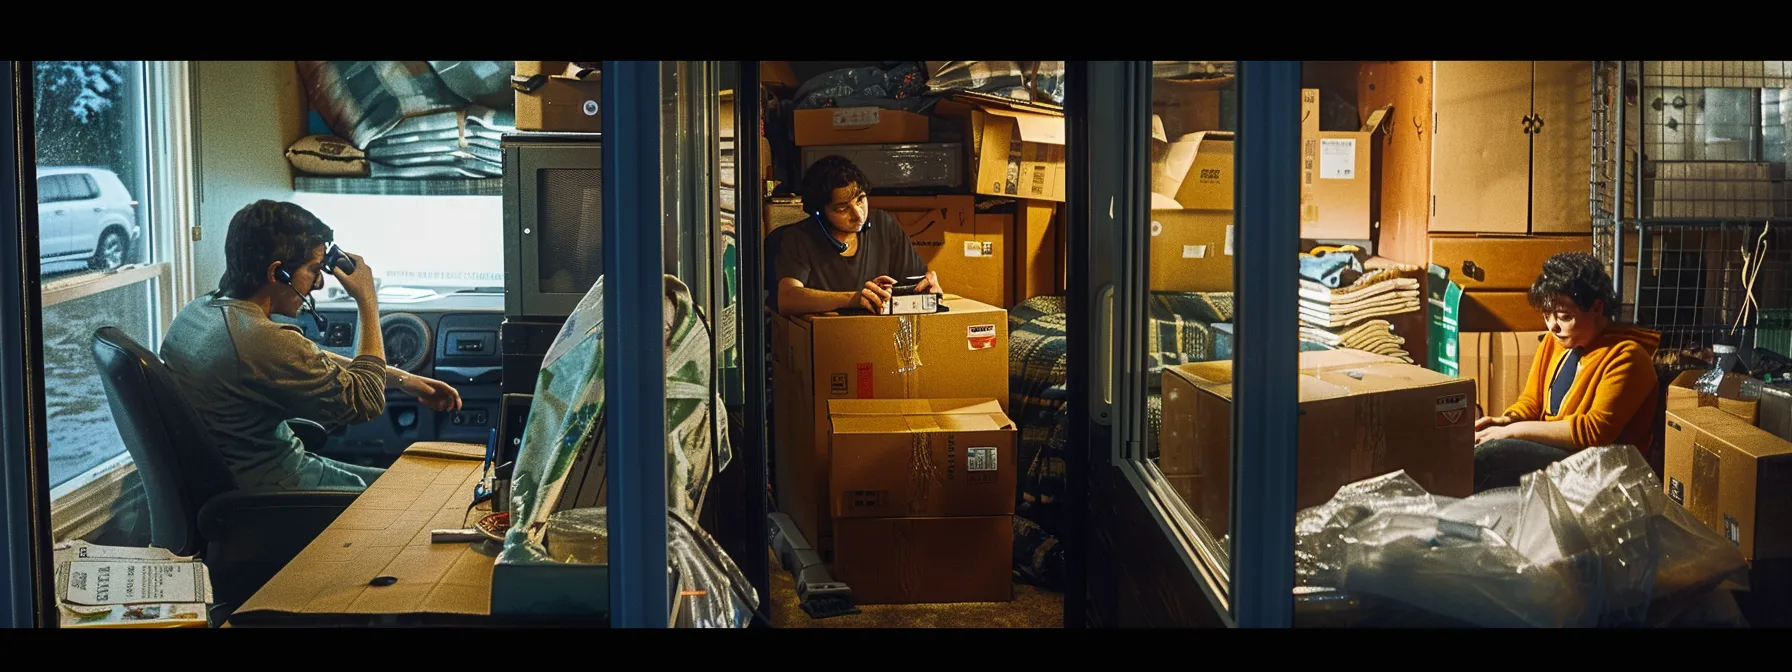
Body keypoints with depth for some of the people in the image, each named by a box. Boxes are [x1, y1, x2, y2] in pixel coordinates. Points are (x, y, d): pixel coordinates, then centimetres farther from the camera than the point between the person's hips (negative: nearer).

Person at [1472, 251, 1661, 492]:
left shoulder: (1625, 356, -13)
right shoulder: (1555, 340, 10)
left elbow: (1595, 431, -20)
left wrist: (1513, 431, -20)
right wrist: (1506, 420, -4)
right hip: (1547, 451, 8)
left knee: (1492, 454, -30)